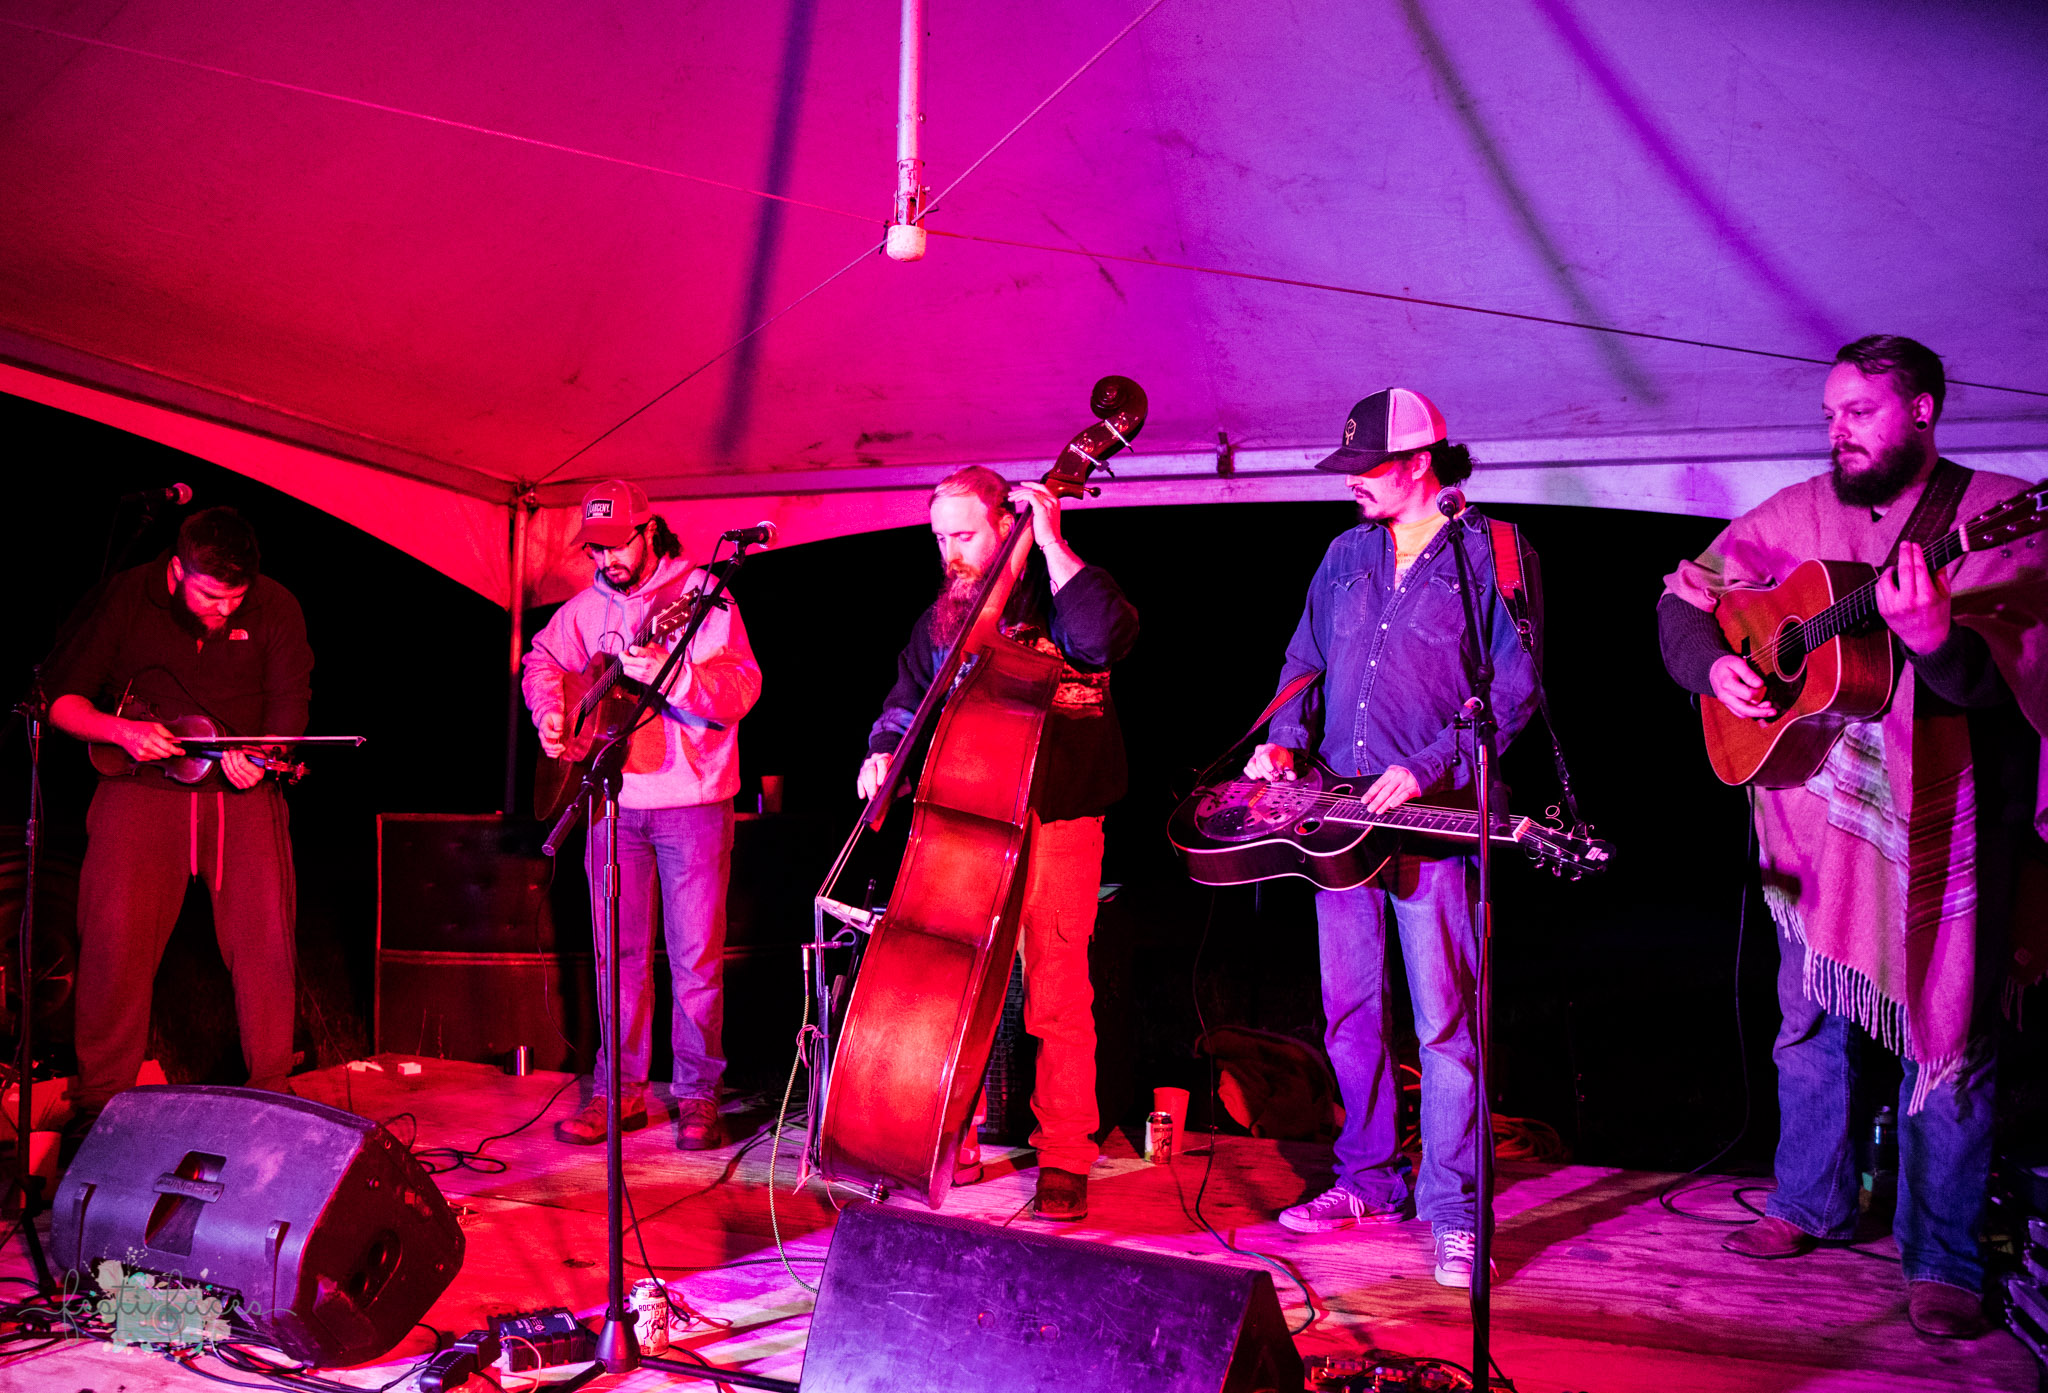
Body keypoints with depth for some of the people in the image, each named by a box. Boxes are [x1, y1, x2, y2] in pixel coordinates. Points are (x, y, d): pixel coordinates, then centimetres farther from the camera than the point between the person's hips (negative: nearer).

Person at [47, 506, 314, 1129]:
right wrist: (122, 731, -16)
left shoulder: (275, 608, -1)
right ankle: (97, 1100, 5)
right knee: (114, 937, -9)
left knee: (265, 935, -6)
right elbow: (60, 697, 2)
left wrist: (259, 757, -21)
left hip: (242, 792, 1)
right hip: (141, 786, -1)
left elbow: (290, 702, 0)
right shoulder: (126, 599, -3)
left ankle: (272, 1093, 9)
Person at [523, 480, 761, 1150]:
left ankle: (697, 1094, 11)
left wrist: (668, 672, -32)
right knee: (619, 953, 9)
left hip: (692, 801, -5)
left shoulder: (702, 594, -7)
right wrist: (549, 712, 6)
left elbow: (743, 688, -17)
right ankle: (620, 1089, 18)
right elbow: (541, 660, 26)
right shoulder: (586, 606, 9)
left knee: (696, 956, -1)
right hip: (614, 803, 5)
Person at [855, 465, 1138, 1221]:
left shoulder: (1055, 596, -1)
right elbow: (908, 700, 26)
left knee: (1057, 997, -4)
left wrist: (1051, 542, -19)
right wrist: (884, 753, 6)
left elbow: (1106, 634, -24)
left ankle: (1064, 1158, 7)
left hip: (1053, 825, -5)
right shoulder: (943, 618, 16)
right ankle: (952, 1139, 21)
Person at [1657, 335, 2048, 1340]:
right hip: (1814, 810, 5)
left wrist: (1938, 639, -39)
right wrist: (1713, 665, -8)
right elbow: (1684, 597, 12)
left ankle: (1942, 1264, 13)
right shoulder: (1794, 517, 7)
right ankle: (1810, 1203, 33)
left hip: (1943, 822, -4)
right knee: (1810, 1020, 16)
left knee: (1945, 1041, 1)